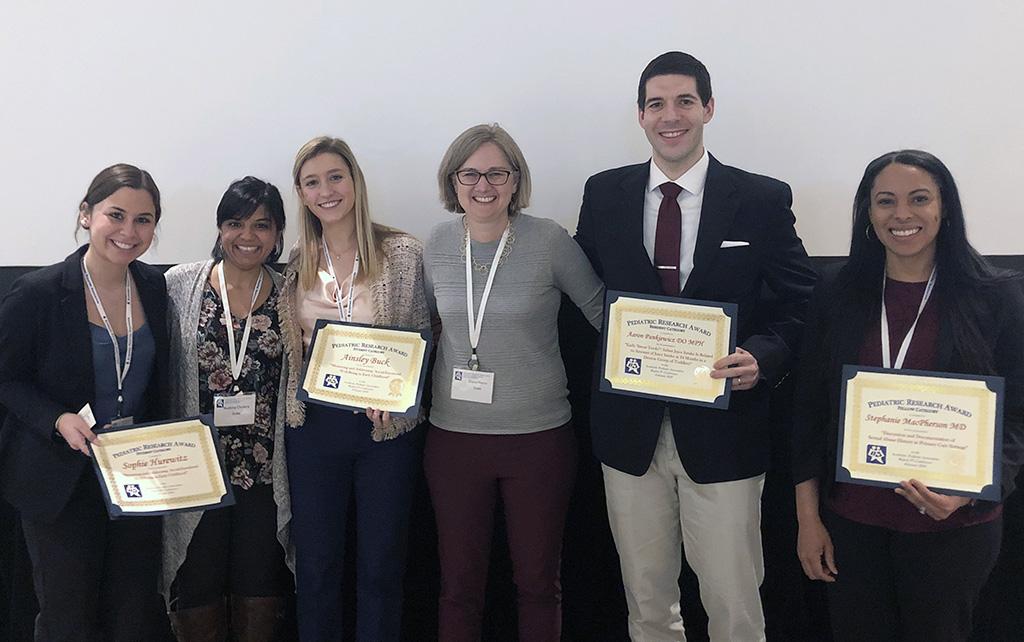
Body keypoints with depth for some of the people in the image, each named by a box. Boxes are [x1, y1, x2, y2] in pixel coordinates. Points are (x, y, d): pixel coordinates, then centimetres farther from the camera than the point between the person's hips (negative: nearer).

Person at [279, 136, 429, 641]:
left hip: (386, 427, -2)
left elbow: (423, 339, -1)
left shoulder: (402, 253, -5)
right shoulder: (295, 264, 5)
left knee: (381, 564, 9)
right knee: (315, 562, 13)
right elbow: (289, 349, 13)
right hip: (313, 426, 3)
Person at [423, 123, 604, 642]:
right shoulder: (438, 244, 1)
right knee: (458, 584, 14)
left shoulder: (549, 241, -10)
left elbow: (603, 311, 0)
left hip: (538, 436, -2)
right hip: (453, 435, 3)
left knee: (538, 581, 14)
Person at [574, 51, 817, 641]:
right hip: (630, 430, 2)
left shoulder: (763, 200, -3)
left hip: (722, 431, -2)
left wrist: (762, 356, -19)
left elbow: (802, 304, -1)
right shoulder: (604, 195, 4)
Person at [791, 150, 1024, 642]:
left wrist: (969, 489, -21)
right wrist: (808, 518, 0)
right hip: (850, 520, 1)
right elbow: (810, 411, 2)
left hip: (953, 526, -1)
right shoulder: (836, 296, 0)